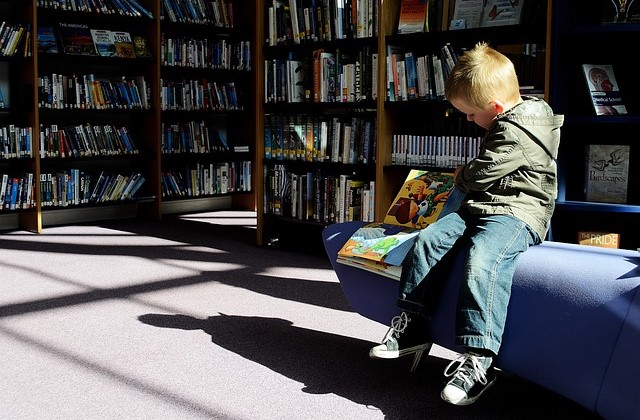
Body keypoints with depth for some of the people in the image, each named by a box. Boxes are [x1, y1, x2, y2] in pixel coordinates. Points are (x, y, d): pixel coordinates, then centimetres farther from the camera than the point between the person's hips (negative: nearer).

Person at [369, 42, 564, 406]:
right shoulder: (510, 120, 16)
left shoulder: (515, 133, -17)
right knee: (427, 241, -4)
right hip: (483, 208, 11)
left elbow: (481, 175, -14)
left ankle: (478, 359, -34)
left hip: (518, 214, -10)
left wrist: (461, 177, 6)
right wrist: (468, 176, 20)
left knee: (481, 259, -35)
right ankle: (412, 326, 0)